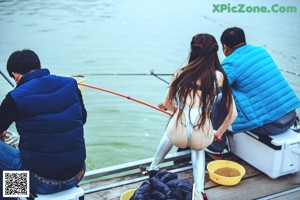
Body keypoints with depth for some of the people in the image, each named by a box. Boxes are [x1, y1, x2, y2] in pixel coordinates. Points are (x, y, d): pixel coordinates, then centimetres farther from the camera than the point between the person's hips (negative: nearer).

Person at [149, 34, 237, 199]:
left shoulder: (181, 73, 10)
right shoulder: (219, 76, 9)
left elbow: (167, 104, 22)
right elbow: (232, 114, 12)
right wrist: (218, 133, 27)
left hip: (178, 136, 0)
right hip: (202, 137, 0)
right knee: (198, 147, 38)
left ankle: (154, 168, 48)